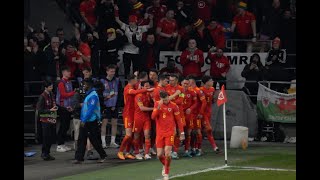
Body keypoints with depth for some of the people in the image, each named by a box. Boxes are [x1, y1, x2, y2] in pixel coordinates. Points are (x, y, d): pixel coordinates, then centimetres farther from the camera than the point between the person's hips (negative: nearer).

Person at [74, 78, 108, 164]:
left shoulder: (93, 96, -15)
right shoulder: (88, 95, 15)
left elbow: (90, 109, -21)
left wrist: (84, 120, -22)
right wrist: (82, 120, 13)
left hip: (91, 121, -9)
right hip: (85, 122, 9)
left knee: (94, 140, 0)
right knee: (81, 139, 3)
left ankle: (103, 156, 15)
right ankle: (79, 158, 1)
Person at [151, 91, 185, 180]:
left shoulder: (173, 106, -4)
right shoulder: (157, 104, 3)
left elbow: (178, 120, 2)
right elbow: (153, 117, -5)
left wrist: (182, 133, 3)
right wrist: (158, 107, -18)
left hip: (170, 132, -3)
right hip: (160, 133, 3)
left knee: (167, 154, -13)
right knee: (159, 155, 1)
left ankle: (166, 173, 4)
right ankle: (165, 165, 34)